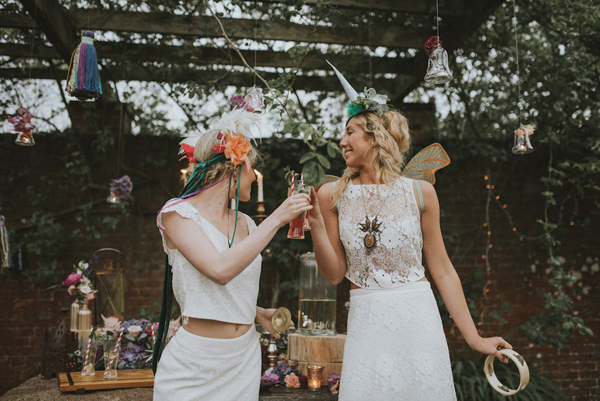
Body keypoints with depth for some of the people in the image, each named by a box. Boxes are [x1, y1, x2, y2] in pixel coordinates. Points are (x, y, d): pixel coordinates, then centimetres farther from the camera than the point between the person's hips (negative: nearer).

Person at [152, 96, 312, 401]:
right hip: (195, 364, -6)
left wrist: (258, 313, 4)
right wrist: (276, 219, -22)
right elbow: (220, 270, -26)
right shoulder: (177, 212, -10)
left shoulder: (245, 224, 8)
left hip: (244, 359, 6)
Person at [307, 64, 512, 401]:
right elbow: (335, 274, 2)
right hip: (366, 323, 1)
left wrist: (474, 338, 2)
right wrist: (316, 223, -11)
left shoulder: (419, 191, -2)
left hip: (418, 320, 0)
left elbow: (442, 270, 3)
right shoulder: (333, 195, 1)